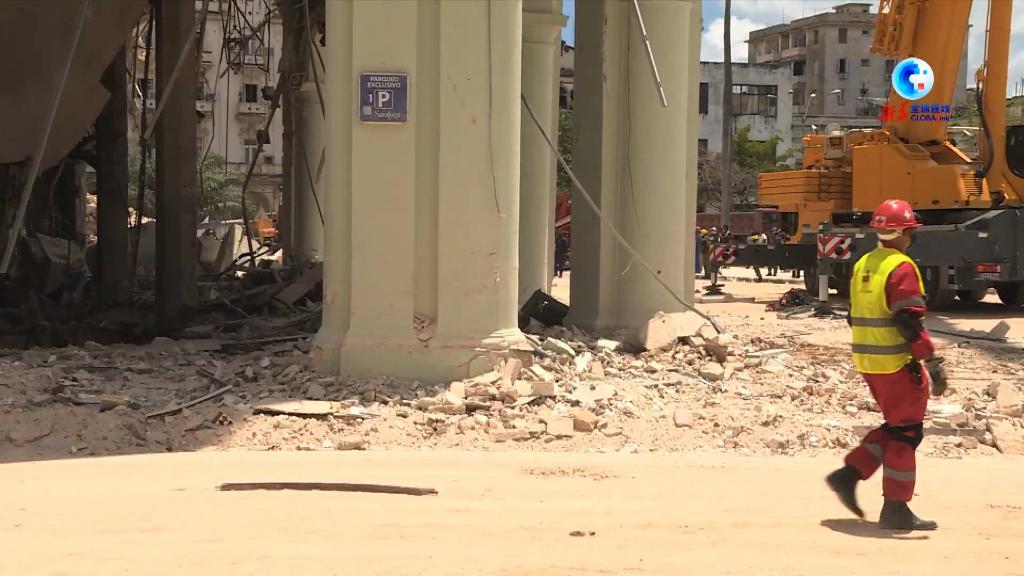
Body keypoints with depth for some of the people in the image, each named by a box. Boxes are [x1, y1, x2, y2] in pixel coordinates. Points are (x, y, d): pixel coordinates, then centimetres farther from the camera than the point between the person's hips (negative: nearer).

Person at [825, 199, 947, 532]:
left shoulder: (862, 266, 11)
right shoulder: (901, 268, -15)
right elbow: (910, 322, -21)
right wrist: (933, 364, -19)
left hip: (867, 363, 8)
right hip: (898, 365, -8)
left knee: (895, 426, 20)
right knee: (906, 432, 1)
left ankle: (849, 475, 11)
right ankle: (895, 509, 5)